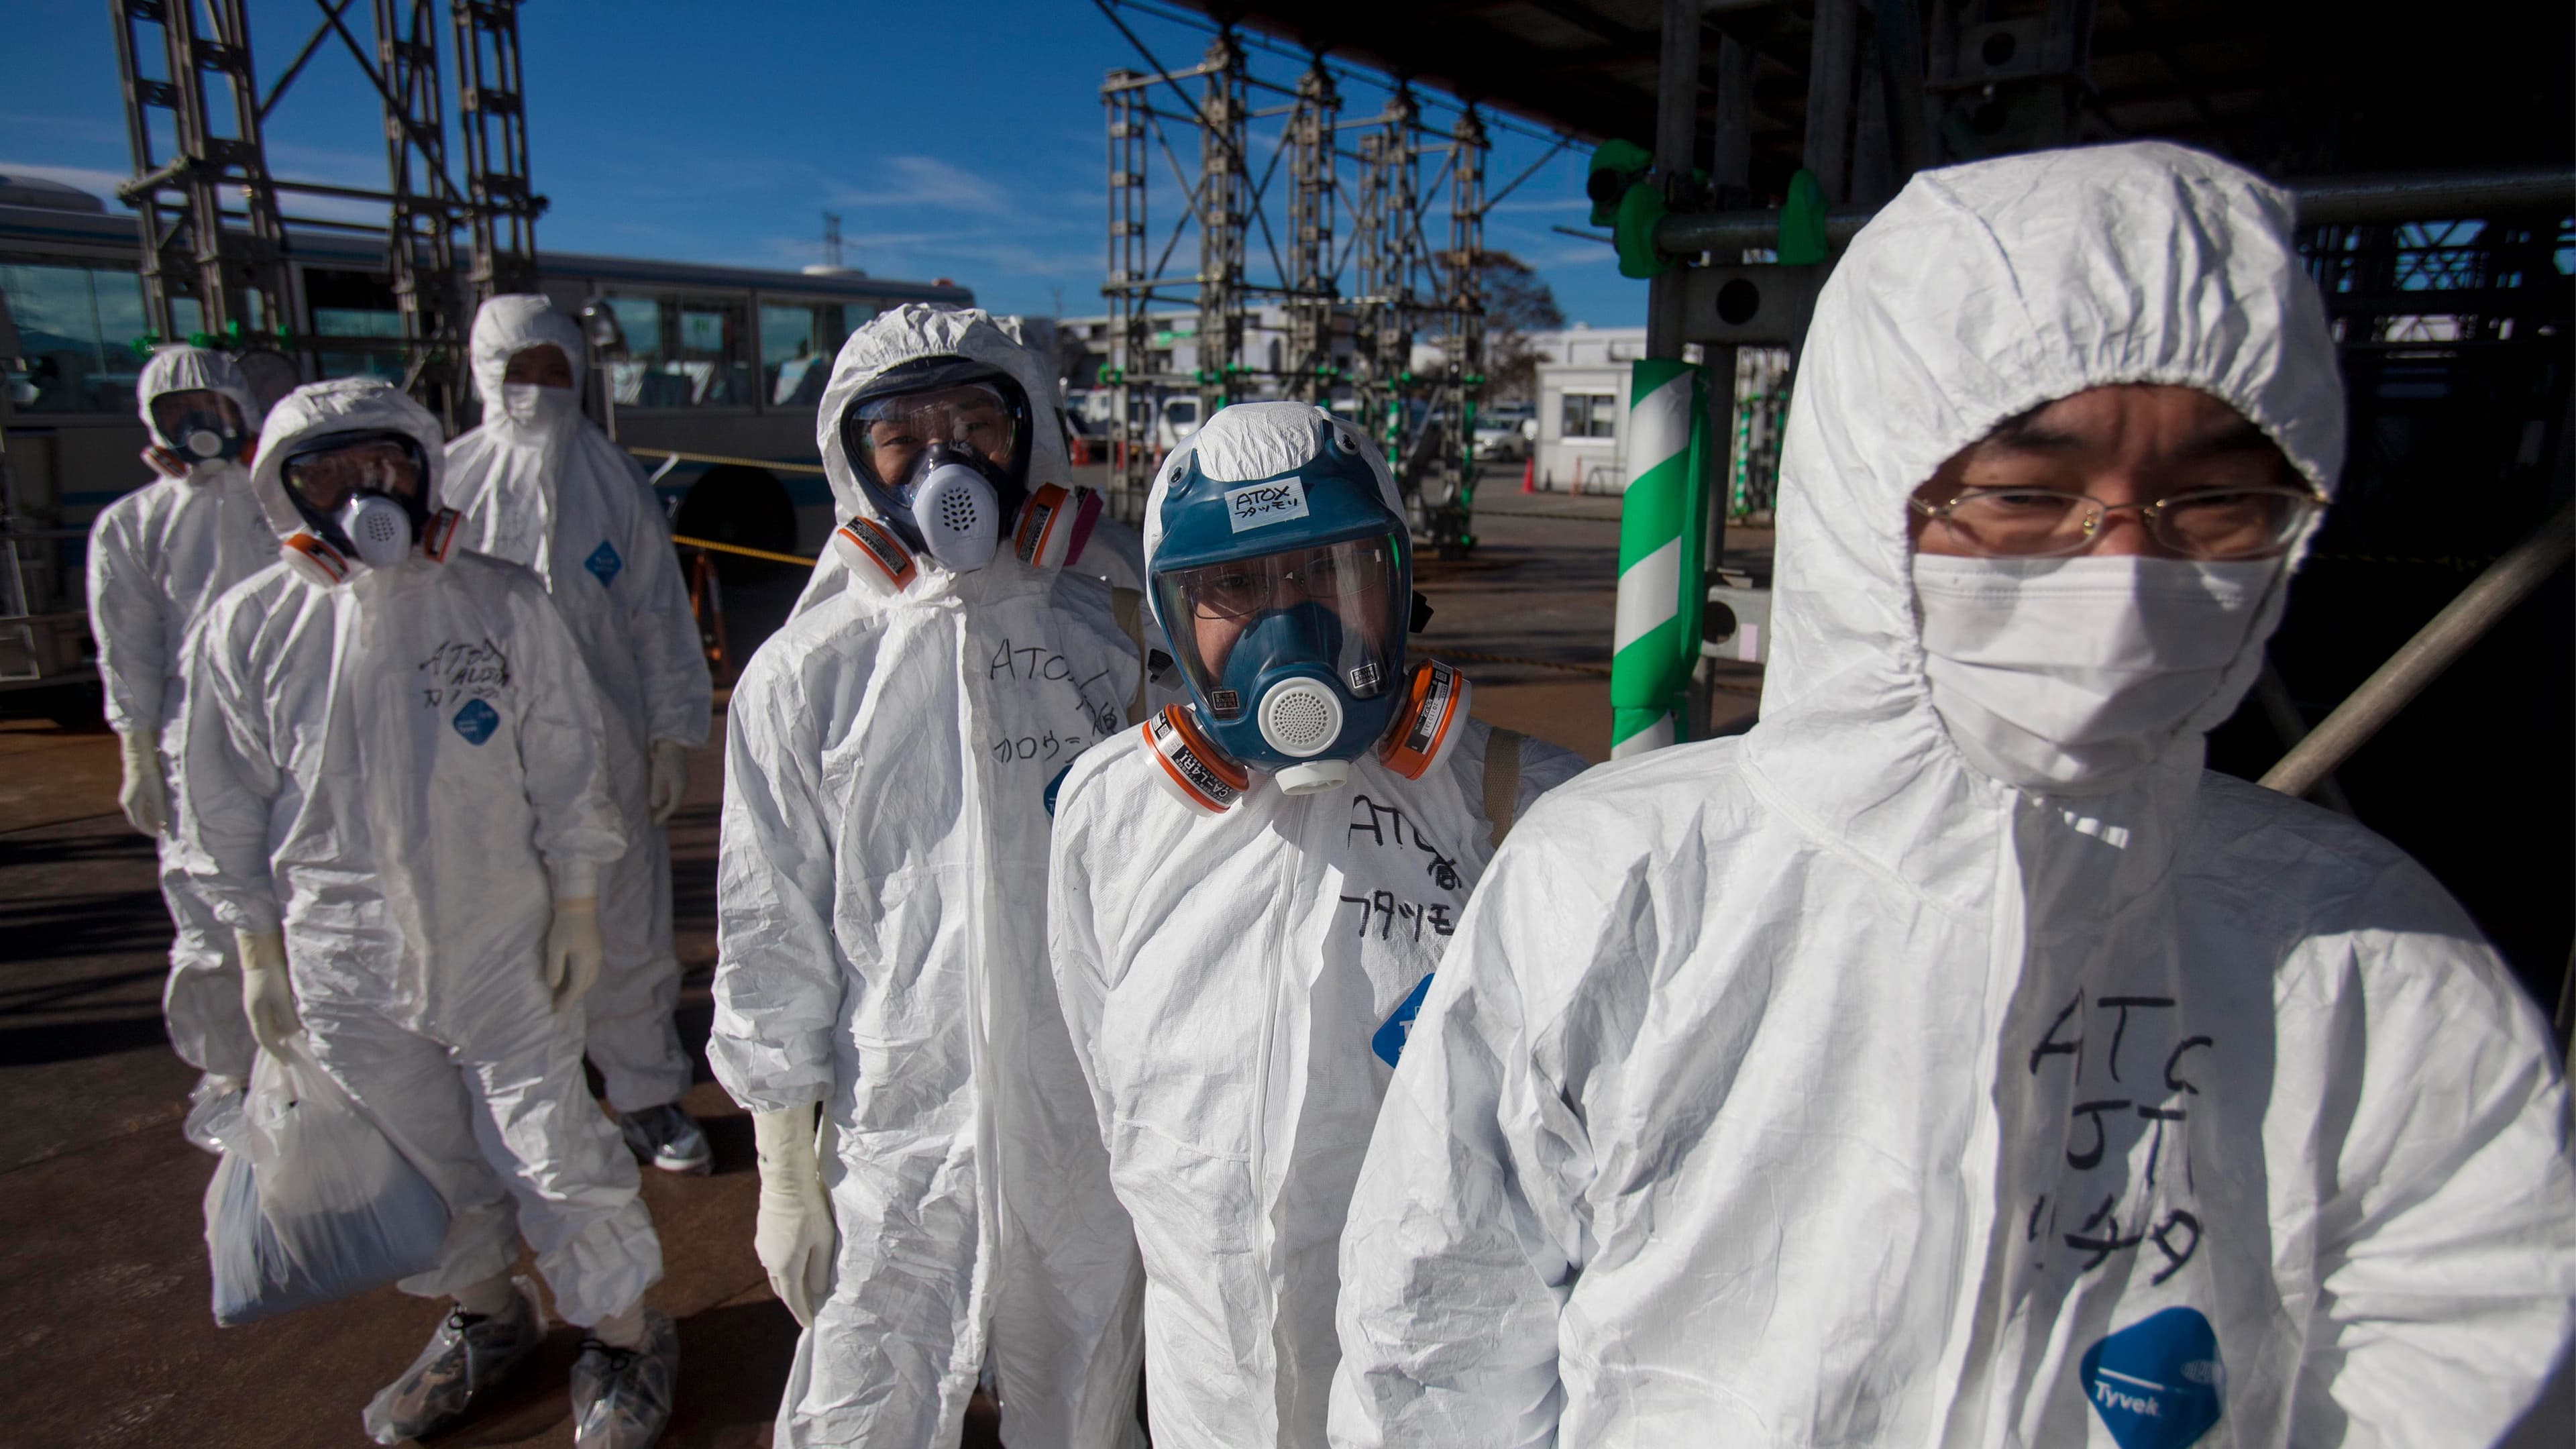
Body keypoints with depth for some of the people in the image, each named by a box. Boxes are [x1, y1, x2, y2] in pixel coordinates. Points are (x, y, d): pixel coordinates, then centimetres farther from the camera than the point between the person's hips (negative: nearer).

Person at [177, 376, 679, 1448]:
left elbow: (564, 768, -2)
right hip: (344, 969, 3)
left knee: (552, 1157, 4)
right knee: (425, 1163, 19)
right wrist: (259, 953, 7)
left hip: (503, 946, -2)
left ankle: (624, 1335, 26)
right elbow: (228, 809, 5)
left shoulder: (503, 604, -8)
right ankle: (486, 1320, 43)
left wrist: (576, 908, -1)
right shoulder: (250, 626, -4)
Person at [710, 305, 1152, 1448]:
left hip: (1092, 1125, 2)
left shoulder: (1105, 639, -1)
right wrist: (783, 1170, 0)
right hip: (897, 1139, -2)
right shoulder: (801, 677, -6)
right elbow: (770, 937, -2)